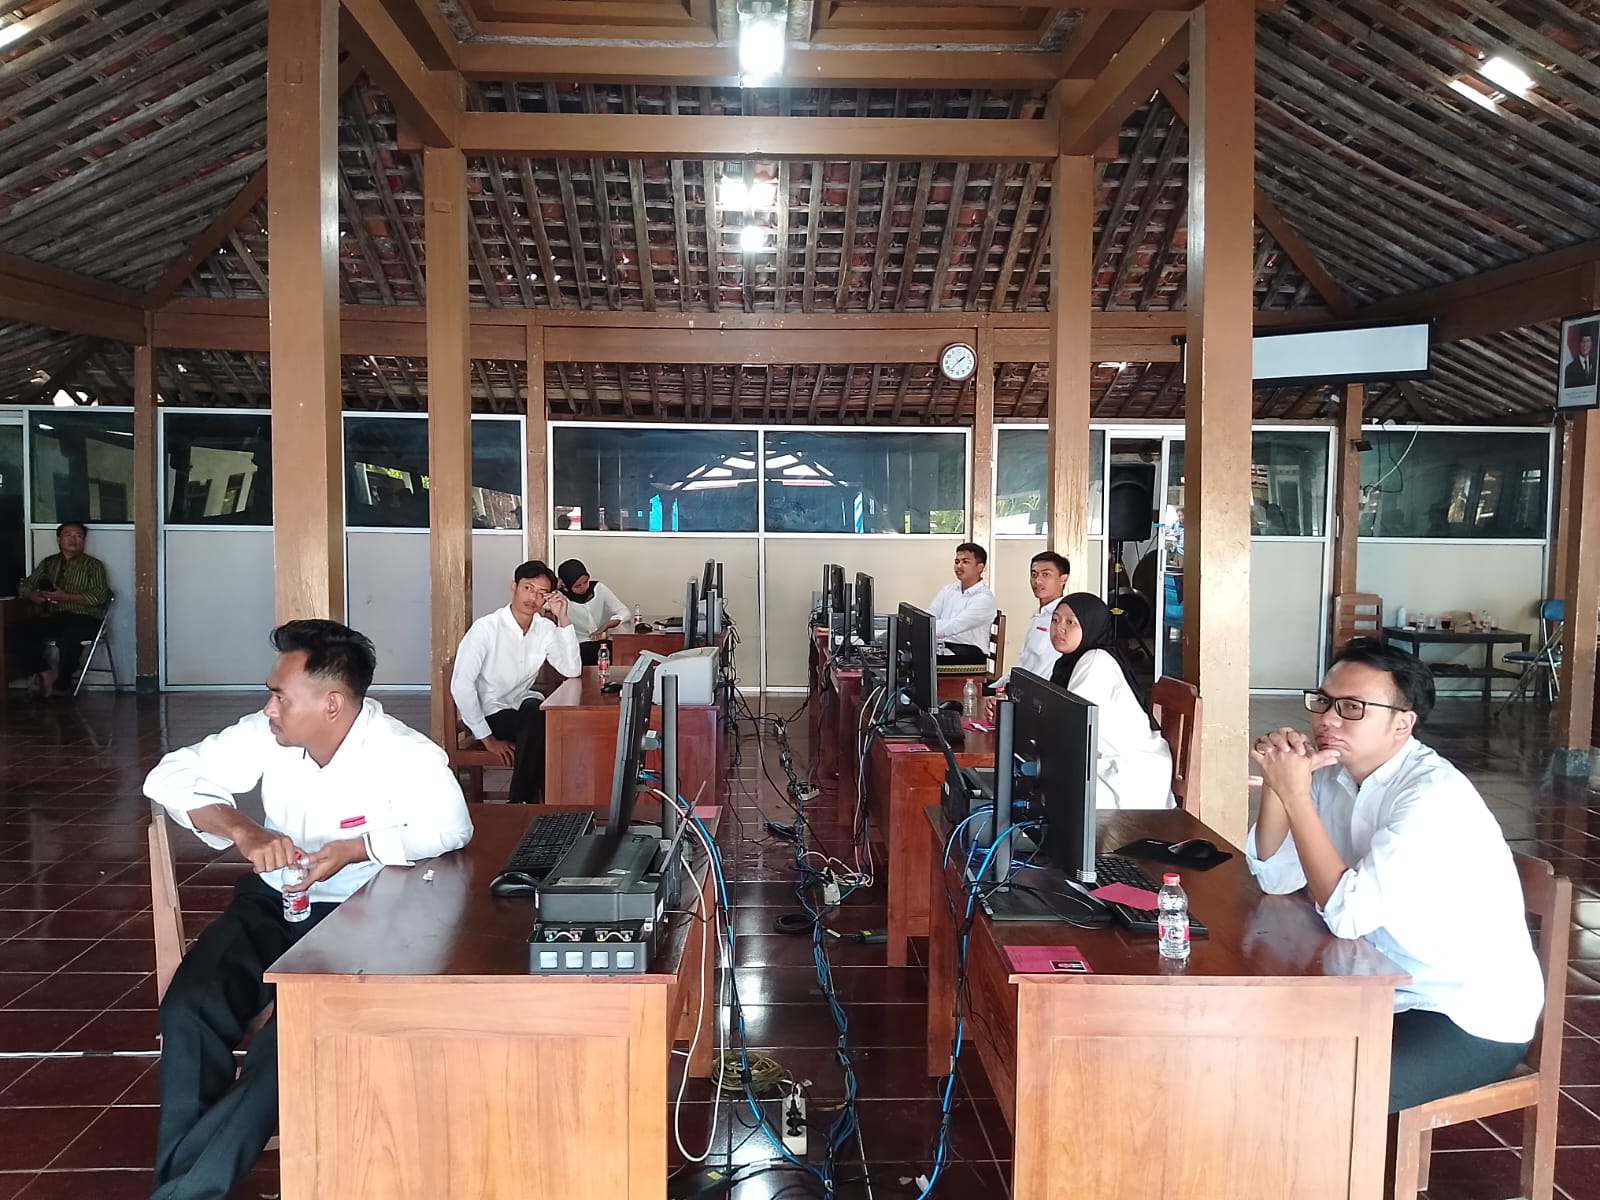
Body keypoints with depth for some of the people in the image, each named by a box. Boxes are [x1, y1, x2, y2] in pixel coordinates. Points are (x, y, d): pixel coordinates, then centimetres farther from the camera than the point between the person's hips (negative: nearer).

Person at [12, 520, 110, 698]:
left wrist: (65, 597, -15)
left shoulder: (93, 565, 7)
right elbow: (25, 587, 21)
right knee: (20, 630, -22)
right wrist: (35, 597, -3)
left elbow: (100, 596, -6)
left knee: (68, 638, -36)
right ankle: (44, 674, -16)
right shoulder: (49, 563, 21)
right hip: (52, 618, 5)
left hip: (84, 618, -4)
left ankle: (62, 683, -14)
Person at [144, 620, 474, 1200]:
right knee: (187, 1011, -21)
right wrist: (242, 830, -21)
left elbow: (452, 826, -28)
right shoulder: (266, 734, -6)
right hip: (269, 903, 5)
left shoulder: (405, 755, -19)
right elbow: (170, 775, -5)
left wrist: (354, 850, -33)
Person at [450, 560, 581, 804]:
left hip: (525, 706, 5)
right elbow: (461, 685, -18)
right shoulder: (486, 628, -16)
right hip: (491, 713, -5)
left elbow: (572, 670, -10)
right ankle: (521, 801, -14)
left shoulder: (545, 628, 0)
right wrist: (487, 738, -17)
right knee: (538, 720, -31)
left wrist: (563, 619, -17)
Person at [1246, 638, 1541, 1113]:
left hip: (1472, 1019, -7)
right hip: (1384, 990, 7)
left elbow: (1349, 914, -30)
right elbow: (1274, 877, 0)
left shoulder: (1435, 795, -25)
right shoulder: (1334, 772, -1)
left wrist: (1296, 795, -28)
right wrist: (1276, 784, -14)